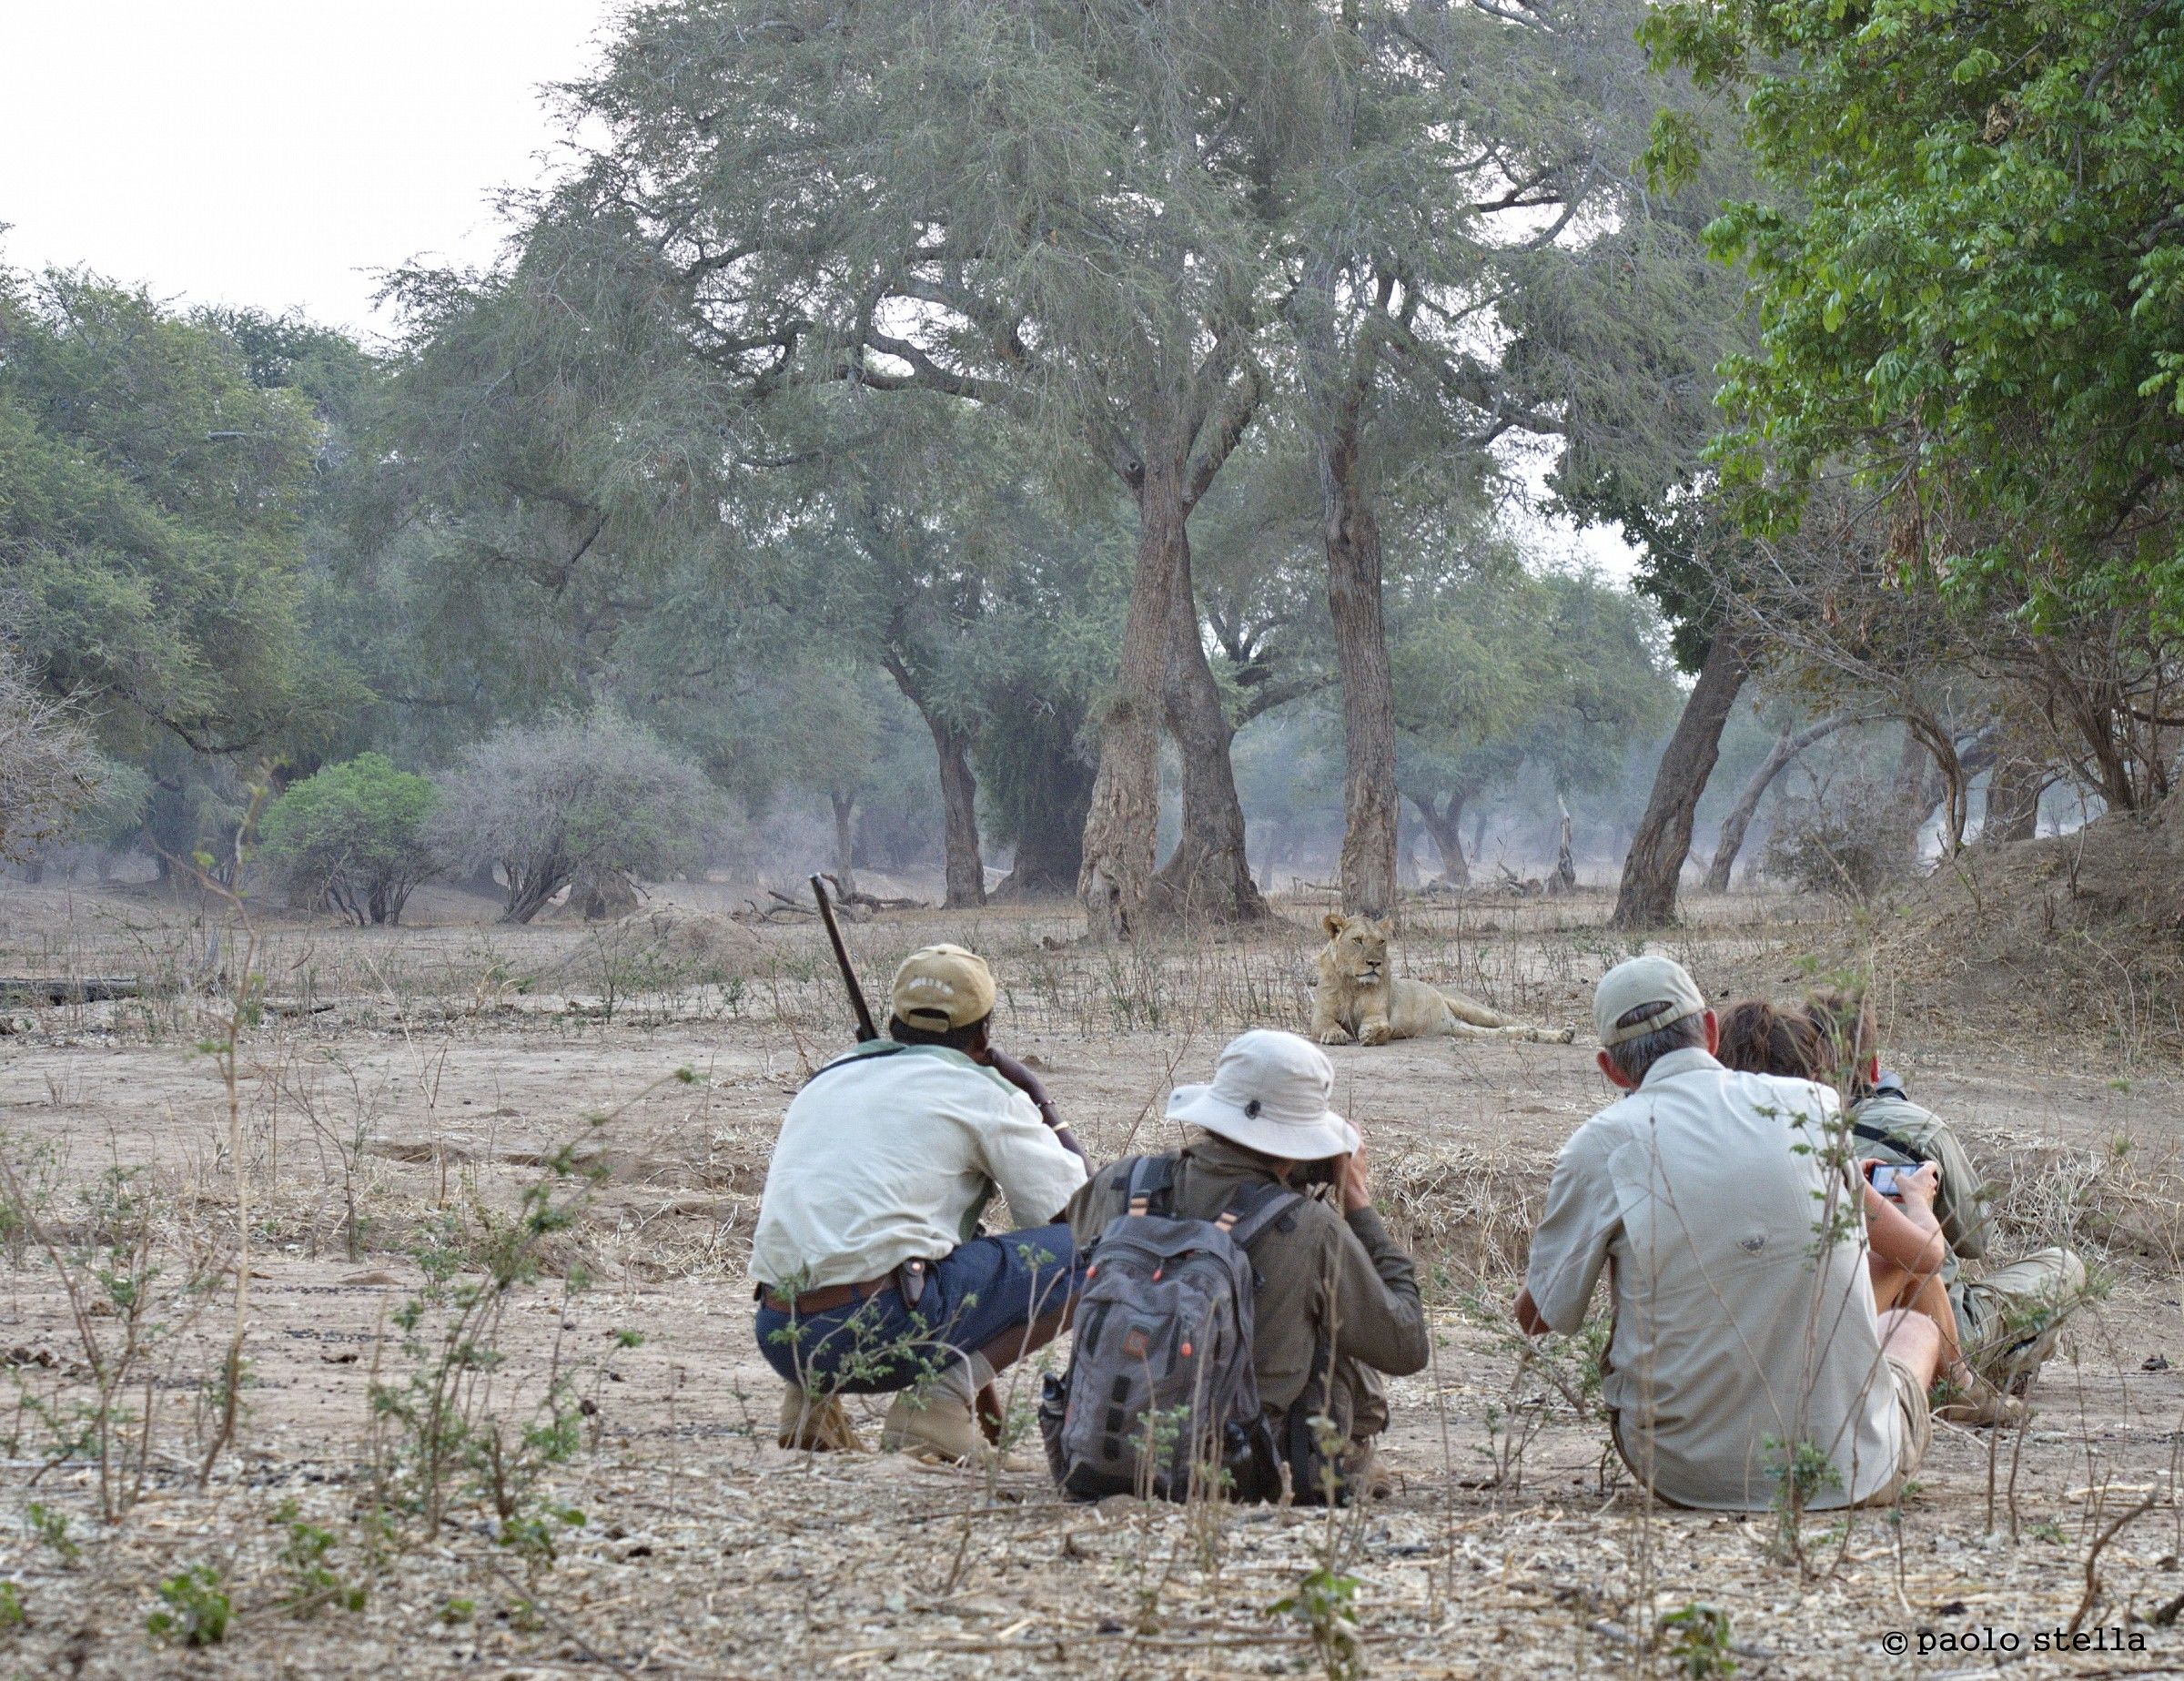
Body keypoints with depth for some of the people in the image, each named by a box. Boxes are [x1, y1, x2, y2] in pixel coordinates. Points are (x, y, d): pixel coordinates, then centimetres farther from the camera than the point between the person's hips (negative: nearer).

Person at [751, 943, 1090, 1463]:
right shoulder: (981, 1091, 5)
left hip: (778, 1338, 7)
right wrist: (1040, 1103, 23)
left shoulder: (827, 1078, 24)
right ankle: (943, 1397, -9)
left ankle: (812, 1395, 14)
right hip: (880, 1331, -7)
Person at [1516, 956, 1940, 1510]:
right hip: (1855, 1469, 1)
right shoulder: (1815, 1104, 1)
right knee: (1914, 1324, 32)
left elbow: (1535, 1317, 7)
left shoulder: (1602, 1144, -6)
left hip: (1690, 1474, -1)